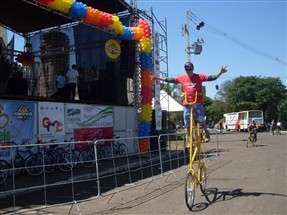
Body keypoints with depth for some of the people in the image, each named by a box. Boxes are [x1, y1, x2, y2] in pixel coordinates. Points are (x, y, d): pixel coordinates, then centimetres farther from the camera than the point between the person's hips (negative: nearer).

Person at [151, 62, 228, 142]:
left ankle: (206, 132, 24)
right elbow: (170, 80, 11)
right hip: (187, 103, 3)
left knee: (201, 119, -6)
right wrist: (157, 78, 13)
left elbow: (211, 78, -6)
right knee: (187, 121, 7)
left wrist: (220, 72, -19)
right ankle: (189, 138, 22)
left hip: (197, 103, -2)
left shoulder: (199, 77, 0)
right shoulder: (181, 78, 6)